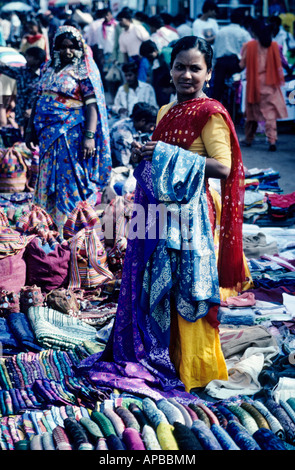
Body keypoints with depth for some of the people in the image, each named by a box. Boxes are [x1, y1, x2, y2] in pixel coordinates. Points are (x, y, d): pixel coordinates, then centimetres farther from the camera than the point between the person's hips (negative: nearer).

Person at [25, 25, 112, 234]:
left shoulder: (84, 71, -6)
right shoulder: (49, 68, 12)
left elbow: (92, 105, -12)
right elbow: (39, 99, 18)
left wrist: (89, 136, -21)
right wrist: (31, 129, 15)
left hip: (72, 135, -6)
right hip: (48, 134, 6)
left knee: (70, 181, -5)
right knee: (50, 181, 9)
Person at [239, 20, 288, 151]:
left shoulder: (249, 46, -6)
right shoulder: (274, 45, 0)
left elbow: (242, 65, 0)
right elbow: (278, 65, 3)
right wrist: (280, 79, 14)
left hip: (254, 82, -1)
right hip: (269, 83, 1)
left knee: (252, 110, 13)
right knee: (270, 111, -3)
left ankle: (249, 139, 24)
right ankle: (272, 140, -16)